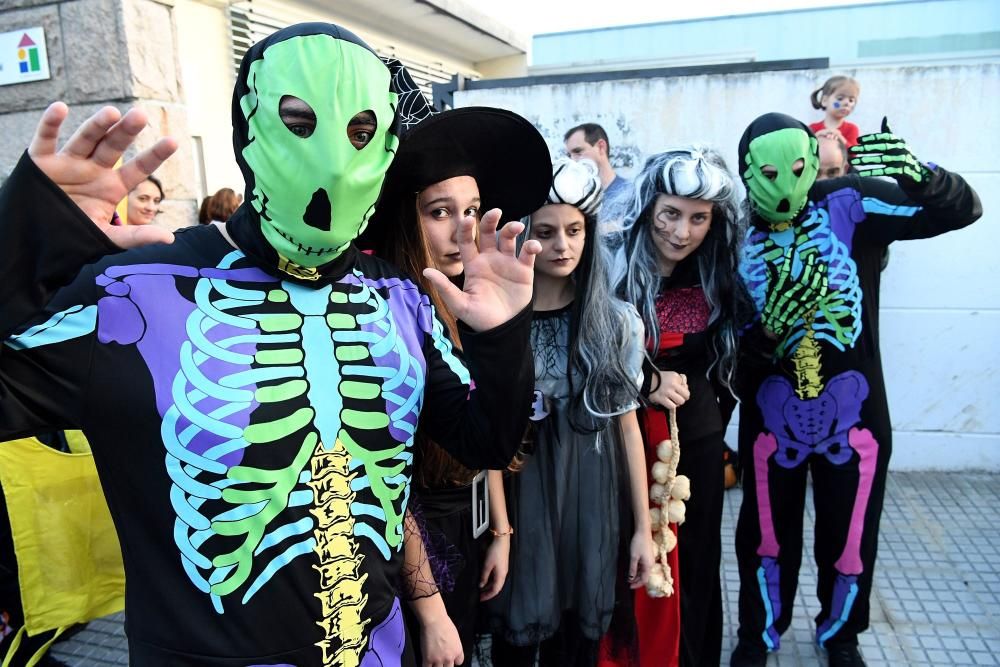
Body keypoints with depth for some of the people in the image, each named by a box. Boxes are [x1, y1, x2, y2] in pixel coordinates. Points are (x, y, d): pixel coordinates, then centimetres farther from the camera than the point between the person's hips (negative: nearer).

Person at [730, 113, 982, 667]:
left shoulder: (848, 204, -9)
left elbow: (962, 209, -8)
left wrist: (915, 174, -28)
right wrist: (768, 329, -30)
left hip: (853, 408, 0)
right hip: (772, 416, 0)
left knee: (849, 538, 16)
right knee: (767, 536, 16)